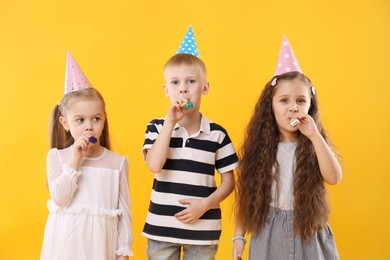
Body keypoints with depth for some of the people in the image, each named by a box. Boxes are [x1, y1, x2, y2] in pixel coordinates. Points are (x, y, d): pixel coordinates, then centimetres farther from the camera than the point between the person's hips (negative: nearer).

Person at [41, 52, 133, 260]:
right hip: (67, 242, 0)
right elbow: (60, 198, -13)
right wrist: (75, 160, -16)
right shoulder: (57, 157, -1)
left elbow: (124, 211, 1)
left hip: (100, 241, 1)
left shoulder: (118, 162, 0)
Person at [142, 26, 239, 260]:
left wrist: (205, 204, -13)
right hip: (162, 227, 0)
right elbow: (154, 165, -16)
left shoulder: (217, 133, -2)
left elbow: (229, 181, 2)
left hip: (203, 230, 0)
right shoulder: (157, 127, 0)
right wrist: (170, 123, -16)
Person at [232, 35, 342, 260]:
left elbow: (334, 177, -18)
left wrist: (314, 135, -20)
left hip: (307, 232, 0)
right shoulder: (260, 148, -3)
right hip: (268, 232, 0)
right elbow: (246, 194, 1)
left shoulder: (313, 145, -2)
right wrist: (239, 235, 0)